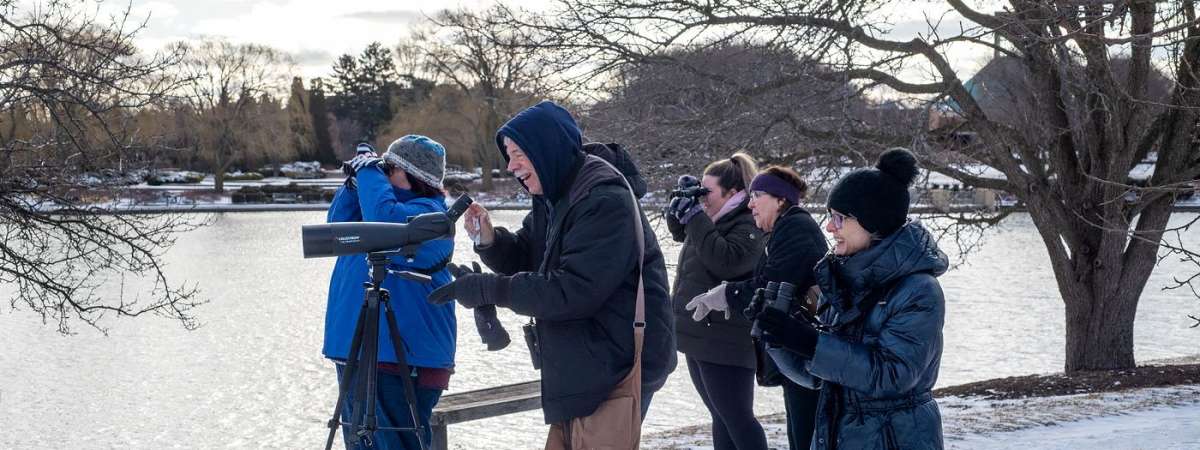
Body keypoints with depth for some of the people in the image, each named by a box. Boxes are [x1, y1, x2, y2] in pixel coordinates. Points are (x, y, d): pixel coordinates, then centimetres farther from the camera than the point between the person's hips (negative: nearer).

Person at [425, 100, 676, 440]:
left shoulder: (605, 201, -21)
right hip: (580, 366, 10)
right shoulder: (554, 198, 10)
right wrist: (489, 239, -7)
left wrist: (488, 288, -23)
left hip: (618, 369, -10)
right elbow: (526, 260, 15)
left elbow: (573, 291, -27)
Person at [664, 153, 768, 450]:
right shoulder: (713, 219, 12)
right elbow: (678, 232, 28)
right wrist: (681, 206, 7)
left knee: (736, 417, -5)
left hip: (725, 343, -9)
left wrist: (695, 219, -22)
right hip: (697, 336, 9)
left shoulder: (748, 225, -14)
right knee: (721, 416, 15)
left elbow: (726, 262, -29)